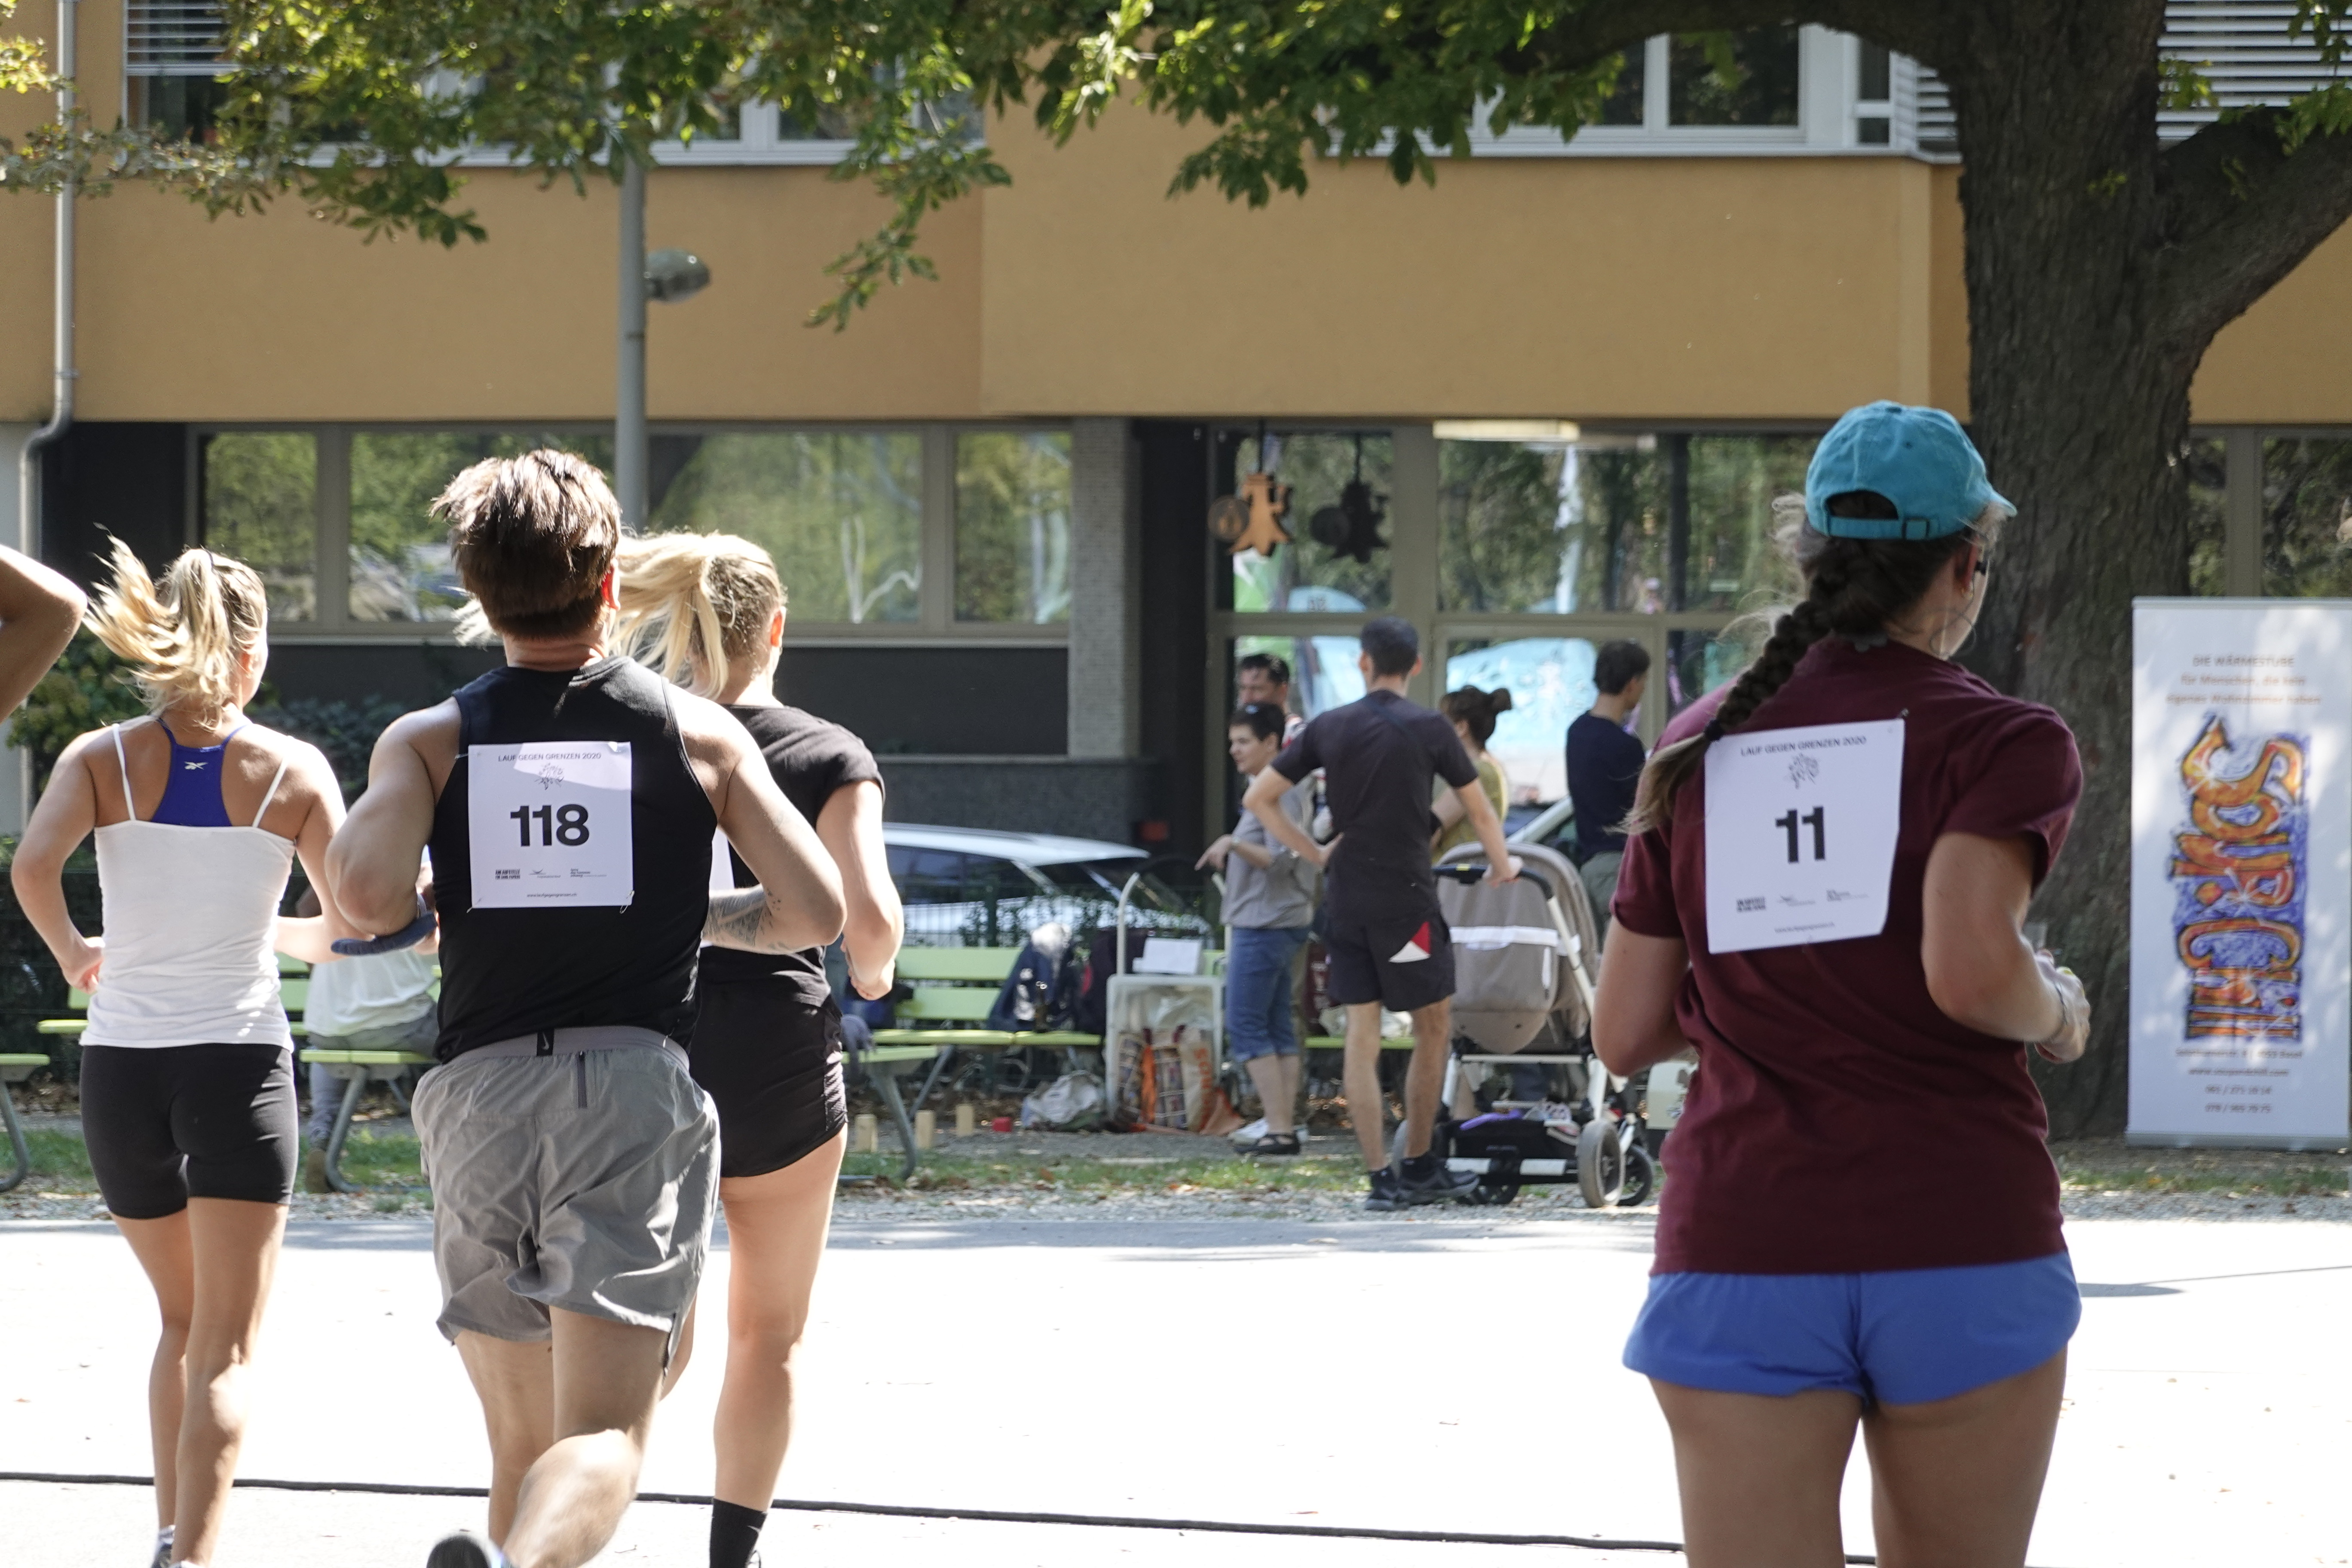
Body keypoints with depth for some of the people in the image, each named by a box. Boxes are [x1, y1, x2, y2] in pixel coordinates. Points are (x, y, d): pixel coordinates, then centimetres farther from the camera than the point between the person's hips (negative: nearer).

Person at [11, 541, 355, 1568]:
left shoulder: (102, 760, 2)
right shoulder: (293, 770, 0)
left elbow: (33, 865, -17)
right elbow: (351, 927, -3)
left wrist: (70, 954, 1)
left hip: (122, 1060, 3)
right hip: (239, 1059, -3)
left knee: (181, 1324, 23)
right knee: (224, 1350, -4)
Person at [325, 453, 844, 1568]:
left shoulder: (430, 742, 7)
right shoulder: (700, 734, 8)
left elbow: (366, 892, -11)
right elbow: (817, 911, 7)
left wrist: (423, 909, 13)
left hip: (477, 1095, 2)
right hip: (636, 1084, -2)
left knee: (523, 1442, 15)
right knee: (600, 1438, -14)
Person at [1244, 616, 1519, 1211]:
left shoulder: (1328, 728, 5)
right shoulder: (1428, 729, -4)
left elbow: (1258, 798, 7)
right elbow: (1479, 811, 4)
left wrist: (1314, 854, 12)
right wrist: (1501, 866, 21)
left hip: (1345, 900, 3)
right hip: (1407, 897, -3)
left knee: (1361, 1036, 4)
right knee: (1433, 1027, 11)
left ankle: (1380, 1177, 0)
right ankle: (1418, 1167, 13)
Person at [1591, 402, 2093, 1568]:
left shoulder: (1696, 752, 12)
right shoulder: (2000, 740, -1)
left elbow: (1627, 1035, 12)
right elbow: (1971, 972, -17)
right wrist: (2061, 1015, 3)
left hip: (1738, 1256, 2)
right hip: (1960, 1251, -2)